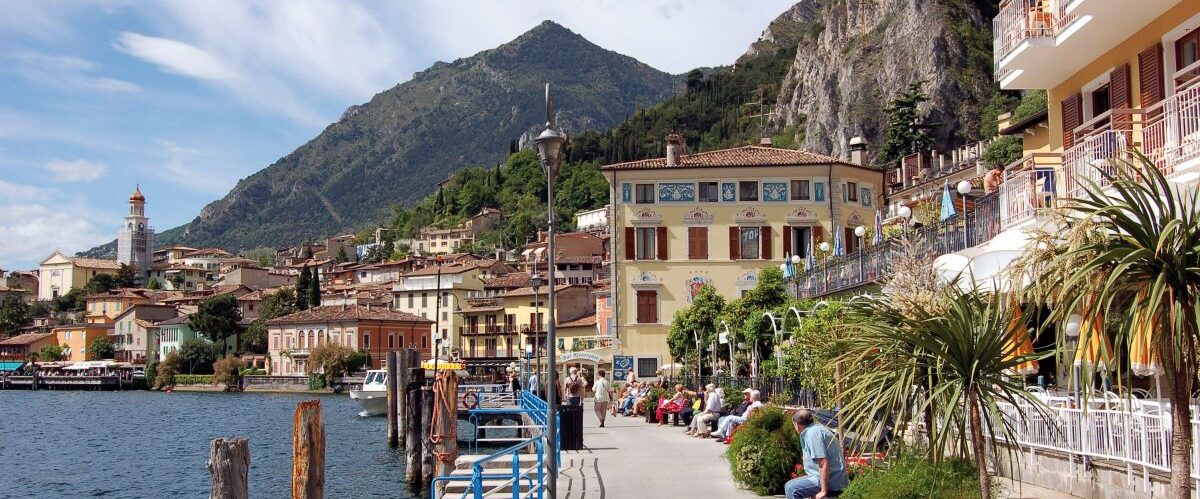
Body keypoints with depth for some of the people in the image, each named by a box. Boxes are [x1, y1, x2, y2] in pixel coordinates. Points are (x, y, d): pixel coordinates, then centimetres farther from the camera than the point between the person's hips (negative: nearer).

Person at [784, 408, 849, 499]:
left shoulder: (812, 433, -17)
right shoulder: (817, 428, 15)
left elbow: (823, 463, -24)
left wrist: (824, 491, -22)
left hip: (830, 481, -10)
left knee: (790, 488, -15)